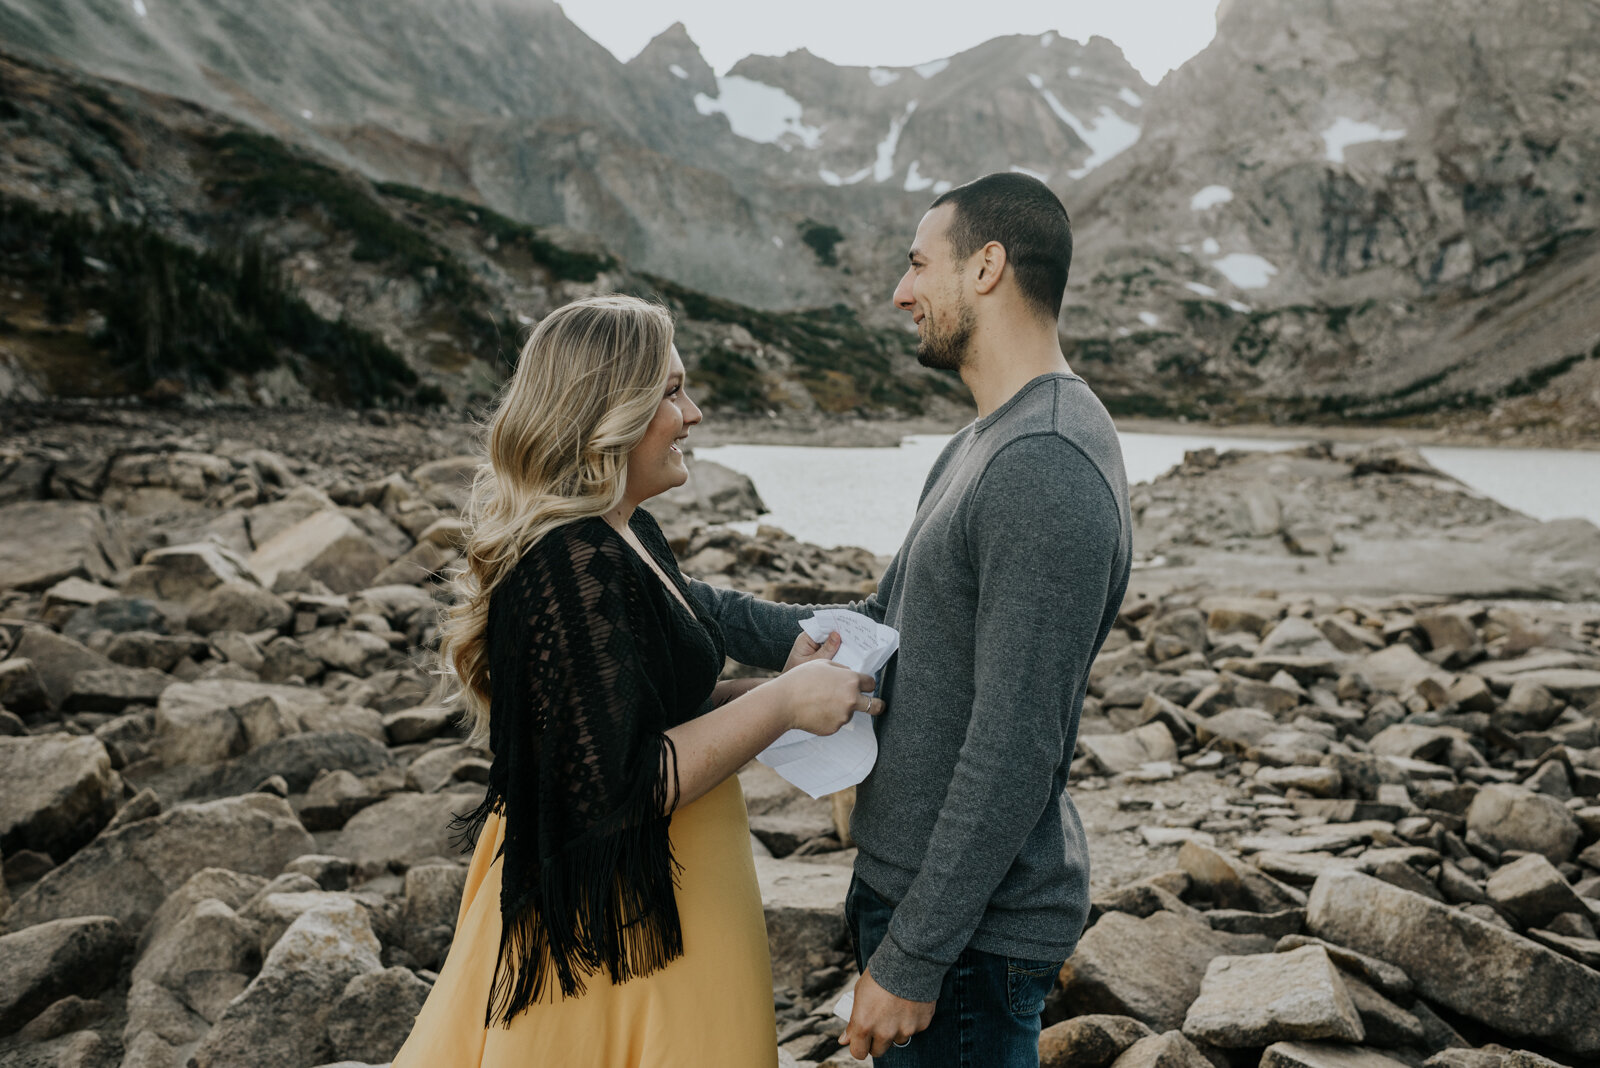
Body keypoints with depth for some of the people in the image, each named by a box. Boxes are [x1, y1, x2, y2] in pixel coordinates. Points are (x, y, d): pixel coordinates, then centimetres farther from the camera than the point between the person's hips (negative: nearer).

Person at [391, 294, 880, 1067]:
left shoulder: (629, 535, 6)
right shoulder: (572, 562, -25)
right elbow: (616, 785, -27)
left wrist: (778, 689, 2)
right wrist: (781, 703, -21)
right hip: (618, 923, -9)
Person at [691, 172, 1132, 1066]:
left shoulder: (1048, 473, -24)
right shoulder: (981, 451, 11)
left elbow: (1015, 749, -26)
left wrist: (911, 957, -20)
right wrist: (681, 601, 5)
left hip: (971, 926, -10)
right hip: (918, 885, 10)